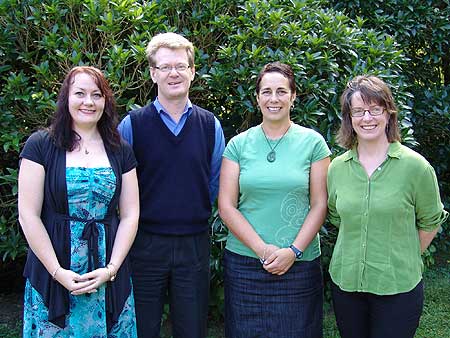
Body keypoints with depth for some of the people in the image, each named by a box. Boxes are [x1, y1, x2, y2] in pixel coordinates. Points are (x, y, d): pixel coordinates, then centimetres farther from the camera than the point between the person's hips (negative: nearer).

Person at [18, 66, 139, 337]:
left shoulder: (120, 151, 6)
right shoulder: (40, 145, -3)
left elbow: (130, 215, 4)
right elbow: (28, 215, -6)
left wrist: (111, 269, -7)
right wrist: (58, 272, -11)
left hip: (109, 277, 3)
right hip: (52, 275, -2)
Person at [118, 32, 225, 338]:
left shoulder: (210, 125, 3)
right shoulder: (133, 124, -4)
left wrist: (198, 213, 6)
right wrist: (142, 214, 2)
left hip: (194, 243, 2)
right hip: (146, 242, -2)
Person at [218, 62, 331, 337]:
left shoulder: (313, 142, 1)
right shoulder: (239, 144, 2)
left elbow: (320, 205, -1)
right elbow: (226, 206, -1)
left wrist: (293, 251, -11)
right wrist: (262, 249, -10)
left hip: (300, 263, 0)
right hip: (244, 262, 1)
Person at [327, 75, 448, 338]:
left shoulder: (416, 166, -9)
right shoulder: (337, 167, 1)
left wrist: (405, 260, 5)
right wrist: (357, 253, 10)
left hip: (398, 288, -3)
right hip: (345, 283, 3)